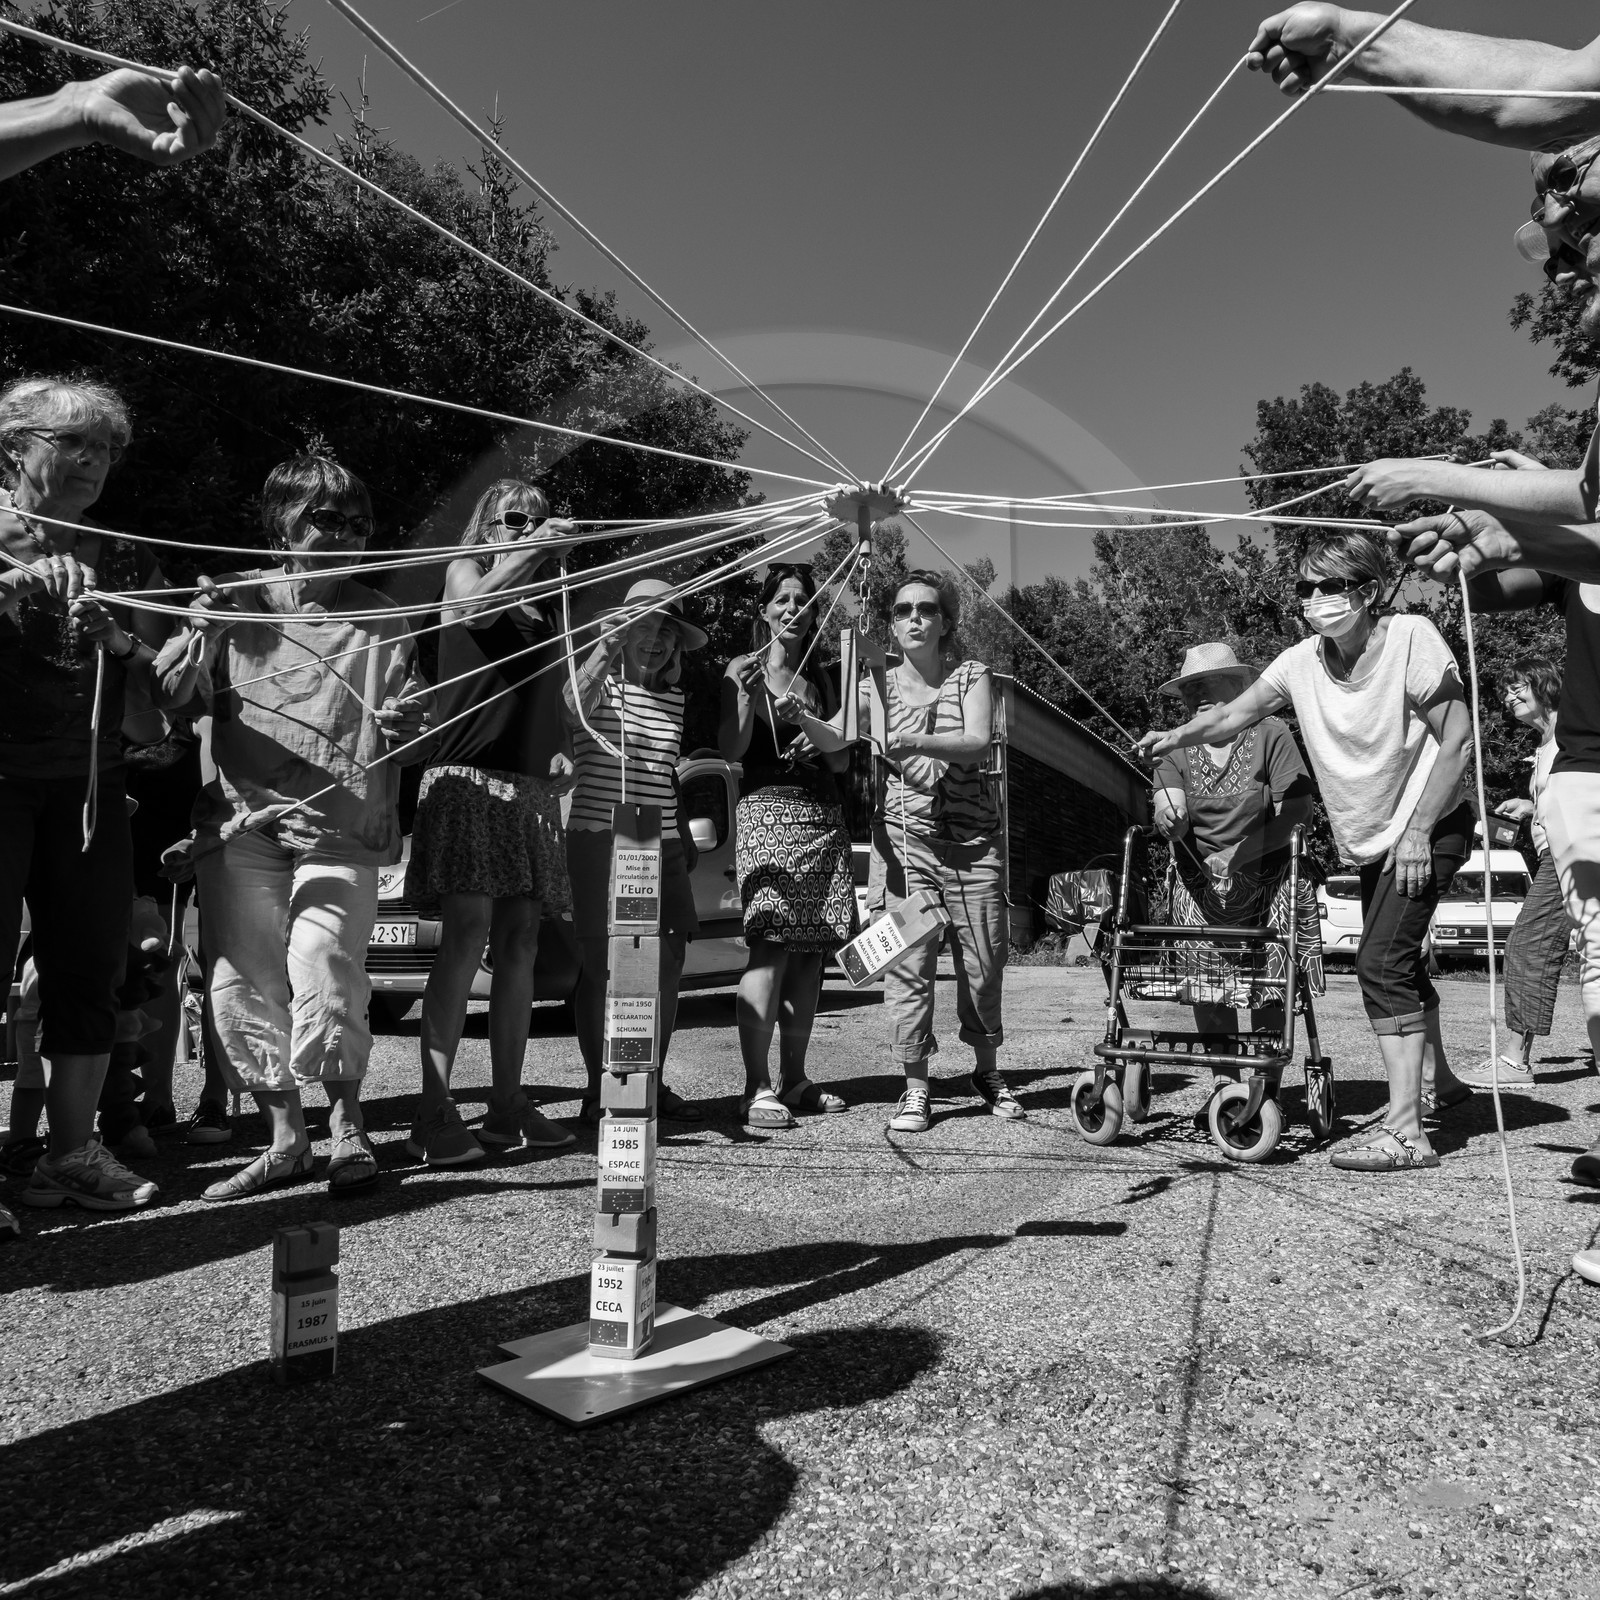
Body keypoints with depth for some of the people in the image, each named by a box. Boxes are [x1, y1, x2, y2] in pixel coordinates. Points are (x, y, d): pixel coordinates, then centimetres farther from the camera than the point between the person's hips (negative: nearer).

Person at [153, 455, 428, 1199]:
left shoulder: (381, 621, 7)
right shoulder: (239, 599, 8)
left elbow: (399, 747, 10)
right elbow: (170, 696, 4)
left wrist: (402, 728, -13)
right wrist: (200, 635, -14)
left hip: (341, 830, -2)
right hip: (242, 822, 2)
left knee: (325, 975, -13)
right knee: (244, 982, 2)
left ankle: (346, 1128, 8)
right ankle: (285, 1137, 19)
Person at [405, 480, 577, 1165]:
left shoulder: (546, 602, 22)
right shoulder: (465, 570, 8)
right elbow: (473, 609, -17)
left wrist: (560, 749, 6)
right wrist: (528, 554, -29)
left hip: (531, 785, 6)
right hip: (468, 774, -5)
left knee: (519, 944, 4)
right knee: (466, 935, -14)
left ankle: (507, 1103, 11)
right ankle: (434, 1113, -11)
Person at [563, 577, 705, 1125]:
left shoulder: (675, 698, 15)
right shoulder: (601, 683, 0)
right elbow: (572, 703, -25)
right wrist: (610, 643, -34)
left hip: (662, 840, 6)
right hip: (599, 835, -5)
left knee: (670, 958, 5)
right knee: (600, 962, -3)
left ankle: (653, 1084, 19)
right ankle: (598, 1090, 8)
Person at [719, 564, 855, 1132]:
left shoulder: (820, 678, 19)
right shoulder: (743, 669, 4)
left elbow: (842, 760, 19)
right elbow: (732, 750, -5)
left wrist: (819, 745, -2)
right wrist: (747, 695, -17)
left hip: (822, 817, 6)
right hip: (767, 808, -5)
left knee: (810, 951, 4)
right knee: (771, 945, -15)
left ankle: (793, 1078, 13)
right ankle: (757, 1087, -12)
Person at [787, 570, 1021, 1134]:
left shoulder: (972, 676, 3)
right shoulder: (880, 683, 6)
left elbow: (977, 740, -15)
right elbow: (835, 737, -8)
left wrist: (916, 741, -31)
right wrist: (801, 717, -29)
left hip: (973, 839, 0)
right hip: (904, 837, 0)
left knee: (983, 961, 6)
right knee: (907, 963, -4)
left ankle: (987, 1071, 28)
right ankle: (915, 1089, 7)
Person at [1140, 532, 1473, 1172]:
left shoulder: (1410, 638, -20)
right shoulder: (1301, 662, -7)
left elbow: (1457, 737, -19)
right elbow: (1235, 715, -4)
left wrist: (1417, 831, -22)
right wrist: (1178, 736, -25)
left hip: (1430, 825, -7)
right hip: (1369, 840, 7)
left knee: (1381, 960, -18)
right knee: (1397, 960, 20)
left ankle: (1405, 1133, -14)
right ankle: (1438, 1080, 45)